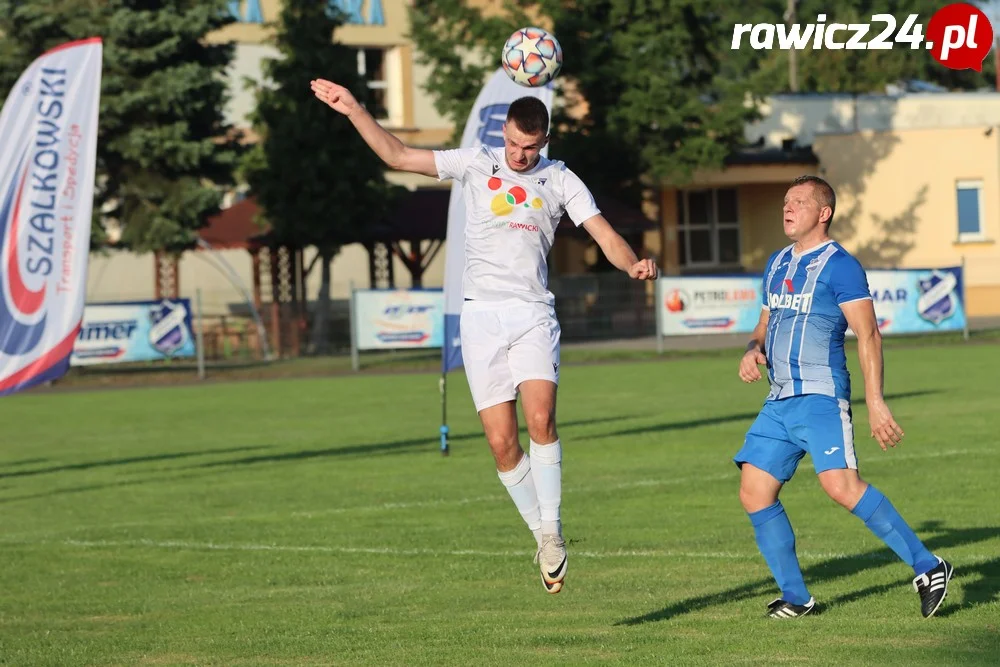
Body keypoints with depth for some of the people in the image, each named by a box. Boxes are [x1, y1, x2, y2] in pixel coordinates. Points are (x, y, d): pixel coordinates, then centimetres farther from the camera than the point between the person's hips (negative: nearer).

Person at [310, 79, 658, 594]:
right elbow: (398, 156, 9)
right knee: (502, 442, -6)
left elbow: (606, 237, 3)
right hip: (481, 315, 1)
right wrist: (353, 110, 0)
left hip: (533, 314, -1)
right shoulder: (476, 164, 9)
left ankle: (551, 531, -11)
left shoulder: (559, 180, 9)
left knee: (540, 417, -23)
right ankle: (542, 537, 11)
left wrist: (634, 264, -18)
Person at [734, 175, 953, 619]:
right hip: (779, 400, 8)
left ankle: (927, 568, -18)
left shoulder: (838, 265, -7)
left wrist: (874, 402, -20)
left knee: (841, 486, -24)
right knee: (754, 493, 2)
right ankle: (795, 598, 11)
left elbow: (868, 335, -12)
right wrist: (754, 350, 4)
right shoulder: (777, 264, 17)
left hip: (821, 398, -8)